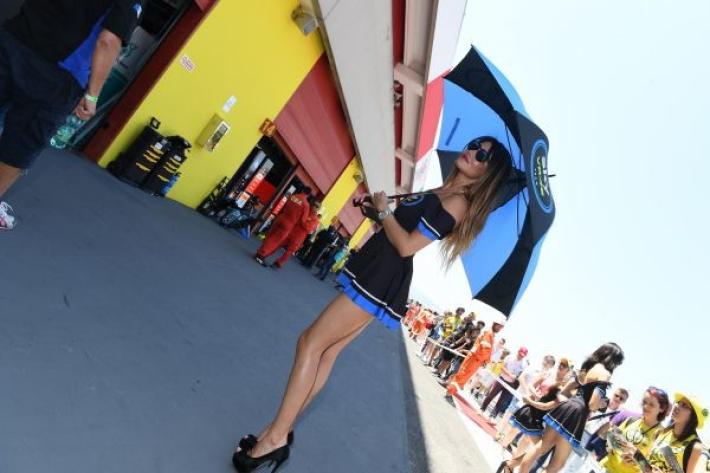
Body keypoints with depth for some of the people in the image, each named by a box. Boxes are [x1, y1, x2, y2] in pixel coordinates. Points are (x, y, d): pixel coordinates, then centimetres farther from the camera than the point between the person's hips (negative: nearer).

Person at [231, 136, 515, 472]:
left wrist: (384, 209, -6)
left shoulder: (458, 202, -12)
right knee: (327, 352, 10)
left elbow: (407, 246, -20)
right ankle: (281, 429, 19)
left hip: (381, 281, -10)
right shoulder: (441, 193, 17)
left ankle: (275, 438, -2)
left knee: (311, 343, -10)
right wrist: (379, 211, 6)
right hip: (376, 275, 10)